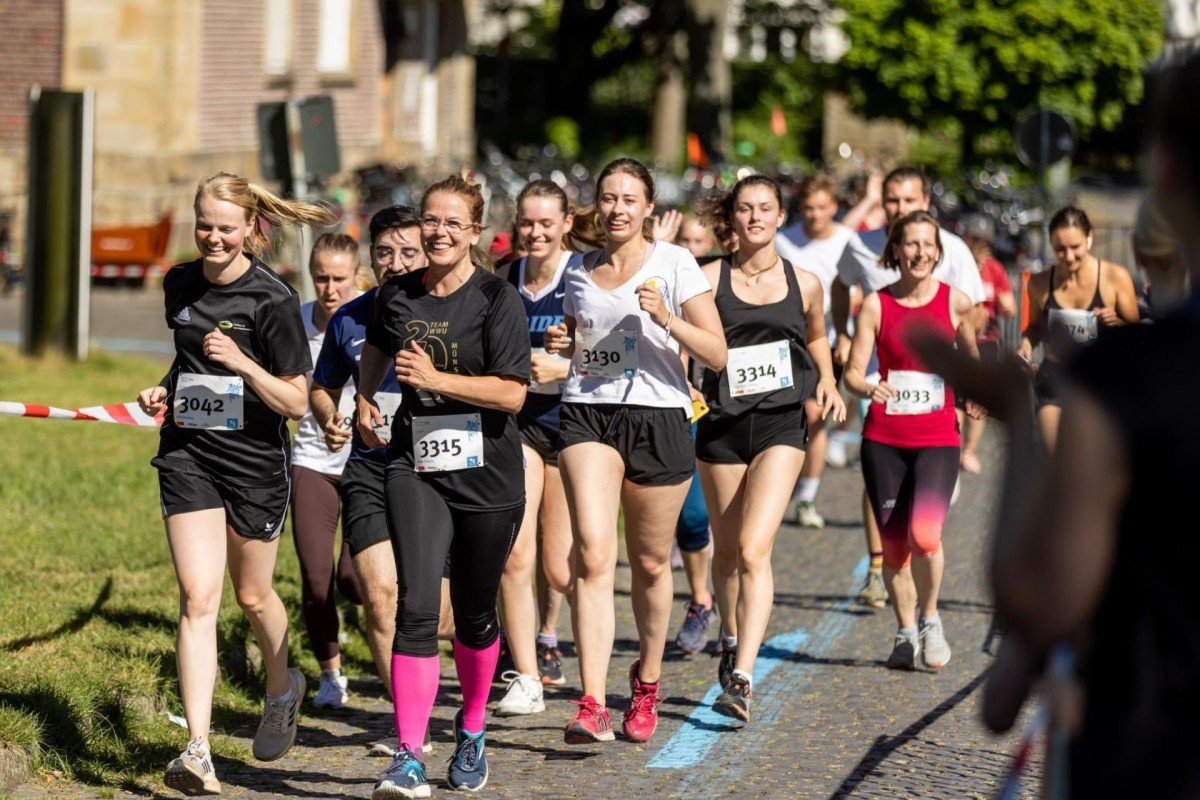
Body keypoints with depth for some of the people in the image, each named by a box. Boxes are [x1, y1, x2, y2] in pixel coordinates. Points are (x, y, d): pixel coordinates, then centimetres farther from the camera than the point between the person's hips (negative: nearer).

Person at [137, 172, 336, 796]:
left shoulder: (272, 299, -12)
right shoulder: (180, 284, 5)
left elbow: (296, 402, -11)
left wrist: (240, 362, -25)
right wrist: (165, 391, 4)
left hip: (256, 461, -3)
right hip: (188, 455, 3)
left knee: (252, 596, 14)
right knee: (198, 598, -10)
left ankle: (281, 689, 46)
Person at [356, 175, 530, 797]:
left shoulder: (497, 299, -8)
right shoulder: (396, 295, 5)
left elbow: (512, 393, -15)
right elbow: (376, 348, 29)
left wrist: (434, 378, -20)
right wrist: (366, 397, 14)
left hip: (487, 475, -2)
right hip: (415, 468, 2)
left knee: (474, 615, 12)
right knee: (416, 609, -14)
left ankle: (471, 733, 37)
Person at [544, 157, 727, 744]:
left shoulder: (674, 264, -1)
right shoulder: (579, 272, 11)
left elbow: (716, 354, -5)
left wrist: (667, 318, -20)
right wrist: (563, 343, 5)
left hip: (657, 416, -2)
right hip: (588, 414, 2)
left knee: (650, 563, 9)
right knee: (593, 554, -16)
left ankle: (647, 682, 35)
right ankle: (592, 705, -23)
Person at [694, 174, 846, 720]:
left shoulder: (805, 284, 6)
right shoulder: (710, 280, 0)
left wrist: (826, 381, 8)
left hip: (780, 425, -1)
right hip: (721, 425, 1)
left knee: (754, 549, -17)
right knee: (727, 550, 13)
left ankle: (741, 679, -22)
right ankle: (731, 640, 42)